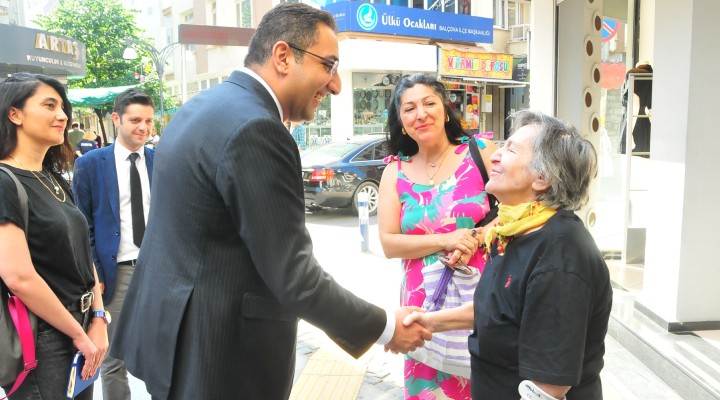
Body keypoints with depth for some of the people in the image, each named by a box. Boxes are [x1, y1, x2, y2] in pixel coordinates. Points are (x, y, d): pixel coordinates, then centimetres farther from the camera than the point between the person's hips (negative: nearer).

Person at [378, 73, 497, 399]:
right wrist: (446, 241, -14)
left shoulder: (480, 152, -3)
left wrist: (475, 239, -17)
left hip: (483, 293, -1)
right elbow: (389, 243, -4)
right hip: (424, 300, 2)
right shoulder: (396, 172, 2)